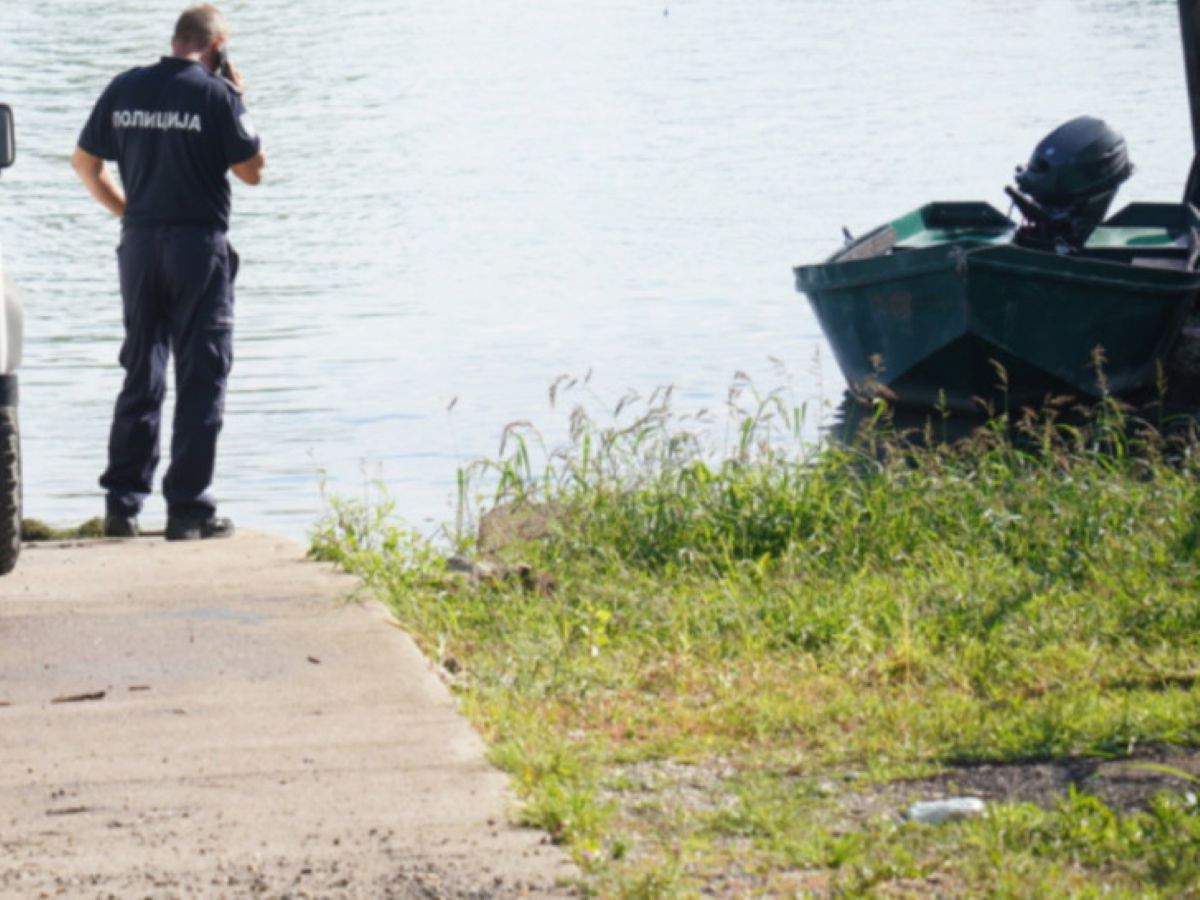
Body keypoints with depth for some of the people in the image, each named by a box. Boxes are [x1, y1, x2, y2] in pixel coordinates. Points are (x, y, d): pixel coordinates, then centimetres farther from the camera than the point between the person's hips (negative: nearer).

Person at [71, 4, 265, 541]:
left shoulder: (125, 89, 5)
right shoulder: (215, 94, -10)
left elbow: (85, 162, 10)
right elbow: (251, 170, -4)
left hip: (139, 241, 5)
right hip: (199, 242, -5)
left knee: (141, 375, 13)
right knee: (201, 380, 2)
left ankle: (122, 503, 11)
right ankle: (187, 509, -1)